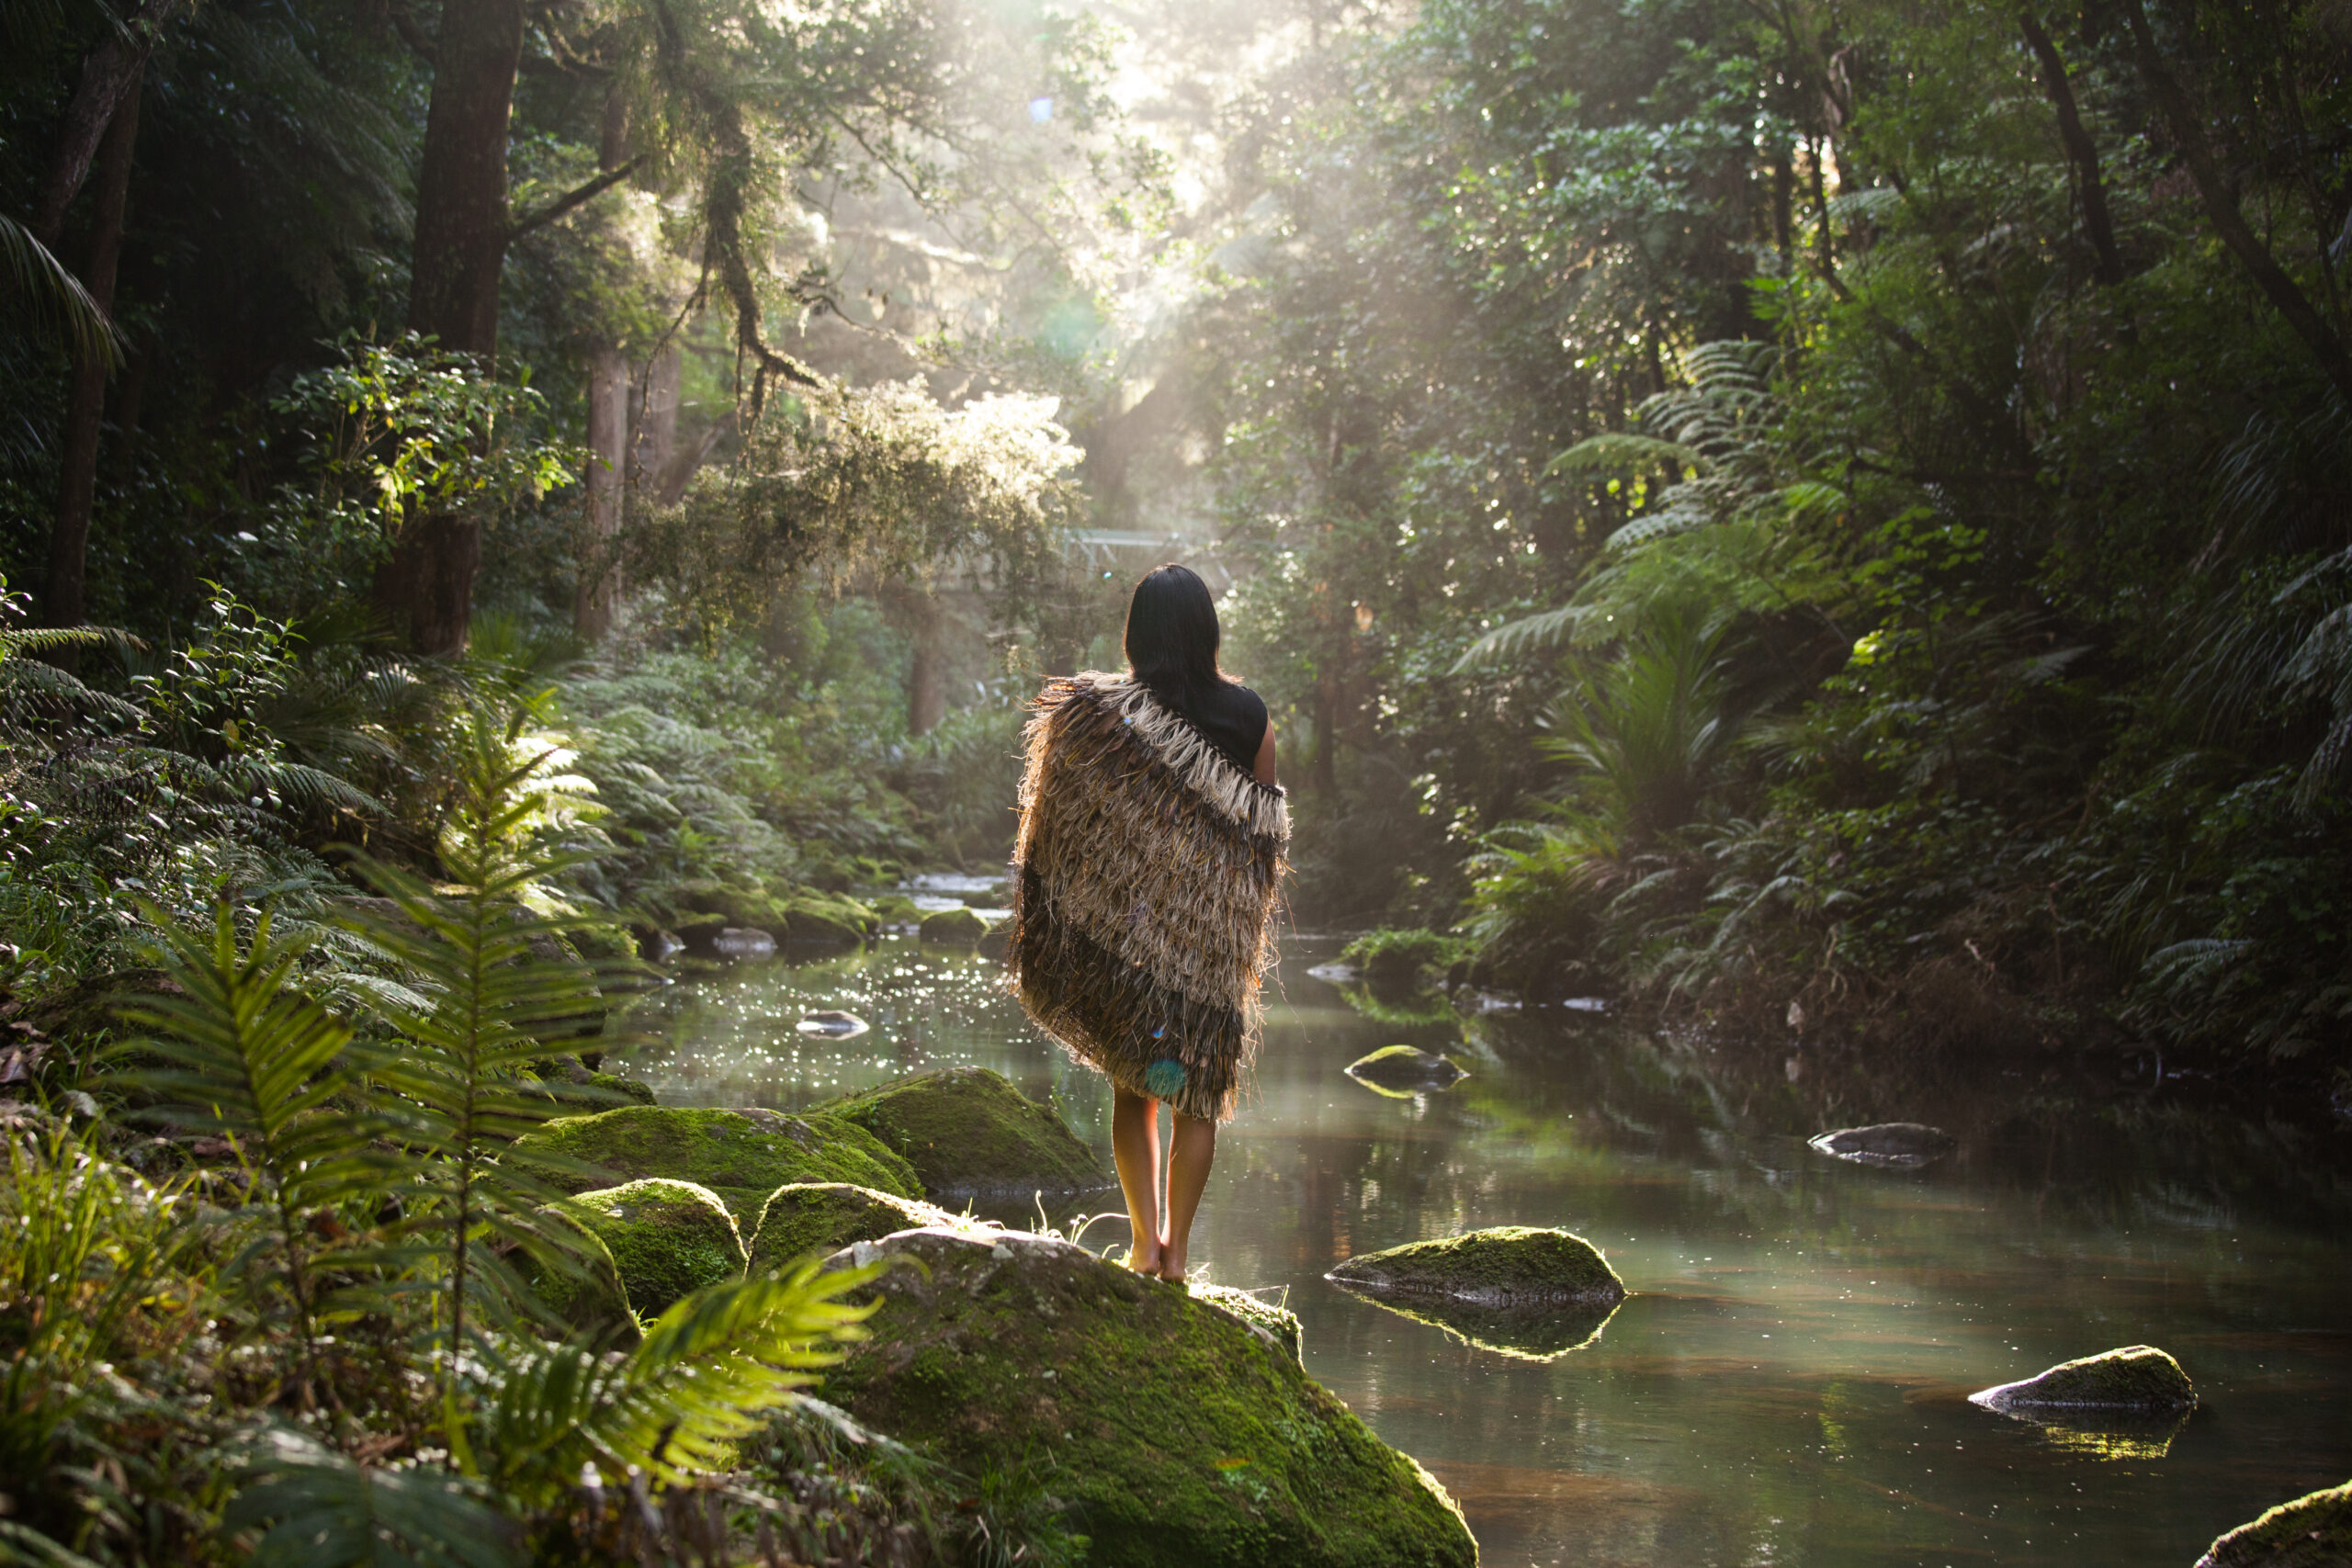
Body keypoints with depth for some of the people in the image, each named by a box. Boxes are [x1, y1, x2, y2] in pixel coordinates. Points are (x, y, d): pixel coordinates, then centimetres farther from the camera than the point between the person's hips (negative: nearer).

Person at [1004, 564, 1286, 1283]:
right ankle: (1177, 1248, 9)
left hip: (1127, 926, -1)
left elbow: (1063, 826, -7)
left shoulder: (1098, 714, -10)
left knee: (1131, 1089, 14)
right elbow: (1268, 832, 2)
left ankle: (1145, 1240, 9)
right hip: (1216, 935, 1)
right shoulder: (1249, 713, -4)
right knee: (1198, 1094, 9)